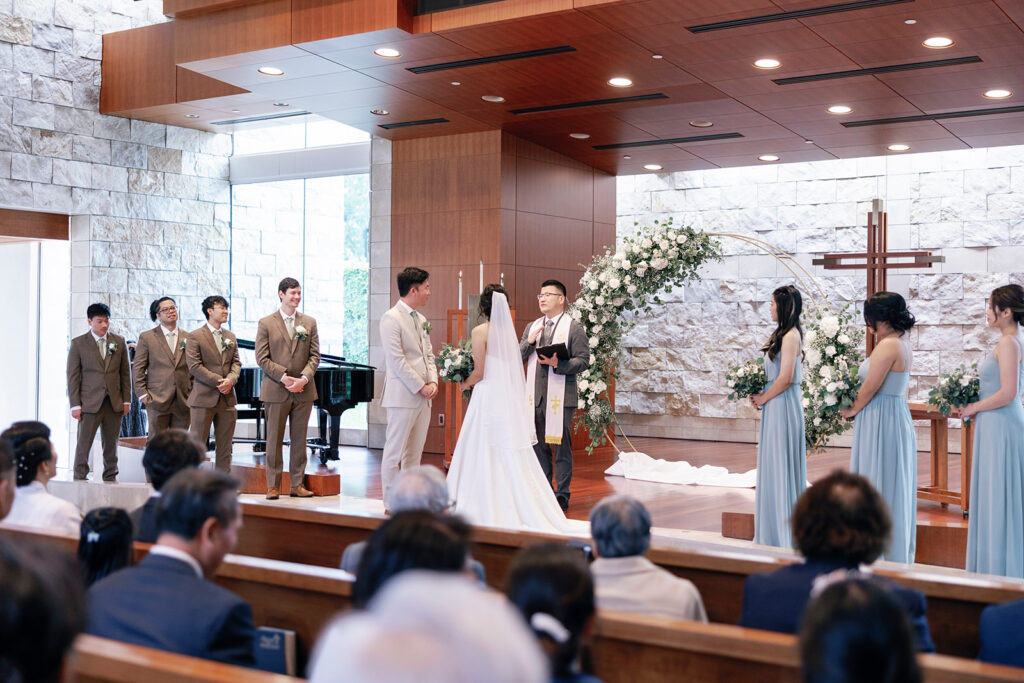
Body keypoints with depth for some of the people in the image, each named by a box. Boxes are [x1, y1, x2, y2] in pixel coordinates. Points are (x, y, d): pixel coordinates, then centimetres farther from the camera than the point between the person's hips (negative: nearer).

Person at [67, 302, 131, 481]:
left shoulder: (119, 342, 9)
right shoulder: (78, 343, 2)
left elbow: (125, 372, 11)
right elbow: (72, 376, 0)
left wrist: (127, 400, 6)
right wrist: (75, 405, -6)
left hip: (114, 403, 3)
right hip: (90, 402, -3)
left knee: (111, 444, 9)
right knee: (84, 443, -3)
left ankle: (110, 478, 18)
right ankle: (80, 479, 6)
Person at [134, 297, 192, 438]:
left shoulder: (188, 338, 11)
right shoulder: (147, 337, 5)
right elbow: (138, 368, 4)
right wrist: (142, 394, -4)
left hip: (183, 401, 2)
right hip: (157, 399, -2)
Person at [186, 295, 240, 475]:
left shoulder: (231, 336, 15)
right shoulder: (195, 337, -3)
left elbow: (236, 362, 11)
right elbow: (194, 366, -11)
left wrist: (230, 379, -10)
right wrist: (218, 381, -15)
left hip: (227, 398, 5)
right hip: (203, 398, -5)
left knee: (224, 445, 9)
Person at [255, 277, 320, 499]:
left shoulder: (309, 322, 10)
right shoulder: (266, 323, 2)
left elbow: (315, 356, 6)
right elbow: (262, 358, -4)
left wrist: (304, 378, -10)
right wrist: (284, 377, -14)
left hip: (304, 390, 3)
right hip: (276, 390, -2)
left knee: (299, 439, 6)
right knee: (274, 439, 2)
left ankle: (297, 484, 13)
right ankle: (273, 485, 9)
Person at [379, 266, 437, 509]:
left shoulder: (421, 319, 16)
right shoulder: (391, 318, -10)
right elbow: (397, 360, -15)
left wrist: (433, 382, 0)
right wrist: (420, 387, -14)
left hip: (423, 397, 8)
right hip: (403, 396, -8)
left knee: (415, 452, 11)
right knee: (394, 452, -2)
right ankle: (392, 503, 3)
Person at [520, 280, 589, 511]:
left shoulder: (574, 327, 0)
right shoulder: (531, 327, 17)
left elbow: (584, 360, -7)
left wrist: (559, 363, -19)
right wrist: (529, 342, -4)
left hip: (560, 397, -5)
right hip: (535, 396, 5)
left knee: (561, 446, -3)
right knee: (538, 446, 10)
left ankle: (562, 494, 6)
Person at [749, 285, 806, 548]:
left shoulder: (791, 335, -16)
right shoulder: (783, 333, 13)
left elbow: (785, 378, -21)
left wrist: (763, 398, -9)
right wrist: (759, 394, 6)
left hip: (783, 405, -10)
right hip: (774, 405, 10)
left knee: (781, 464, -3)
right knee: (773, 466, 13)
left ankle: (785, 535, 6)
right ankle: (773, 533, 21)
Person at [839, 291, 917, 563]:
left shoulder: (888, 345, -19)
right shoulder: (903, 343, 11)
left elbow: (870, 388, -17)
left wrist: (852, 410, -2)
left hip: (881, 419, -10)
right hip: (898, 416, 10)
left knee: (879, 488, -2)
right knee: (895, 488, 15)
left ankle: (881, 554, 6)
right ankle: (898, 556, 24)